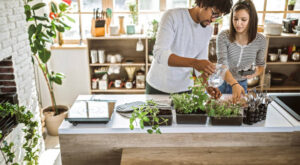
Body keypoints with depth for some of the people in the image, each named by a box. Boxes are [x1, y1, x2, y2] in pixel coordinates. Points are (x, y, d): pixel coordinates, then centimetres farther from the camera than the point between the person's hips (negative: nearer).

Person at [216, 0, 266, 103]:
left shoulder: (260, 40, -9)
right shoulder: (223, 37, -18)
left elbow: (260, 65, 6)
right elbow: (222, 65, -27)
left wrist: (255, 73, -17)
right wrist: (234, 84, -43)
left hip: (242, 84, 2)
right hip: (220, 83, -1)